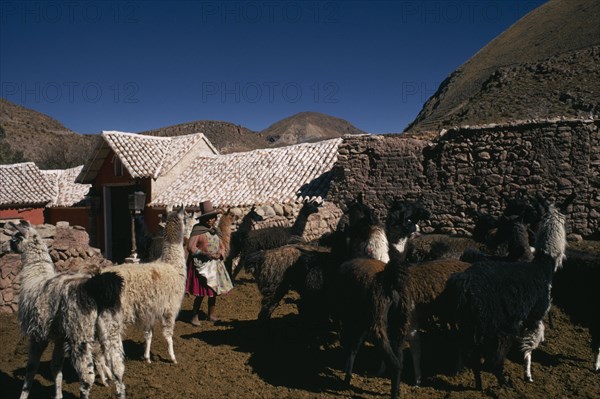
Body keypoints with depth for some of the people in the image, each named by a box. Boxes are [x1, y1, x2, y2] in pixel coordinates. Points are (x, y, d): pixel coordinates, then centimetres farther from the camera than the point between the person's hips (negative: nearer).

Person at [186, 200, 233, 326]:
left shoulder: (215, 230, 11)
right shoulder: (198, 230, -10)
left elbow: (221, 245, 15)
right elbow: (190, 247, -16)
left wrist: (219, 253, -7)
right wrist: (205, 254, -24)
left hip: (215, 264, 7)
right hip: (201, 265, -7)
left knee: (214, 291, 13)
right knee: (201, 293, -5)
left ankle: (212, 315, 27)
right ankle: (194, 316, 10)